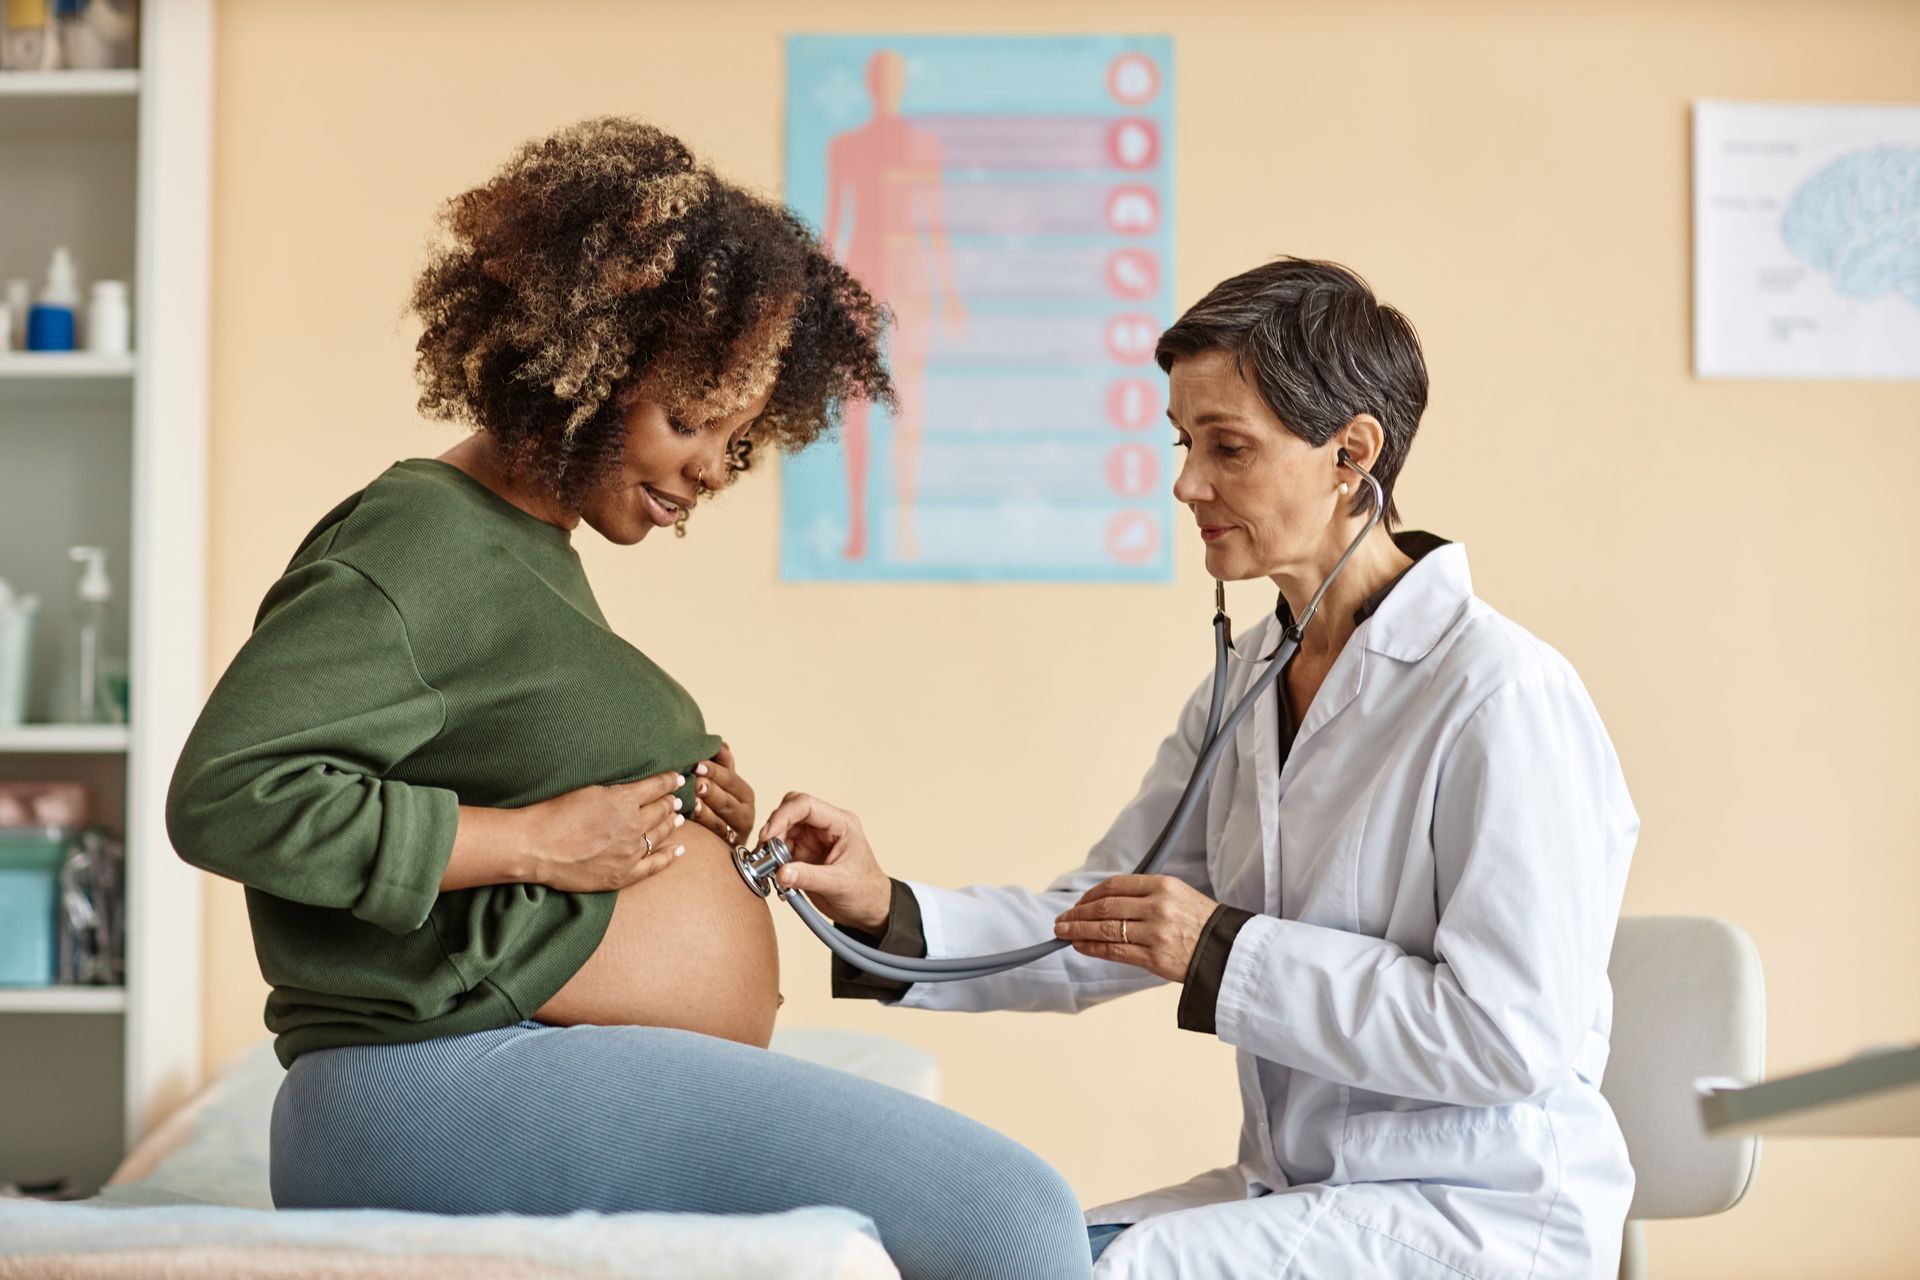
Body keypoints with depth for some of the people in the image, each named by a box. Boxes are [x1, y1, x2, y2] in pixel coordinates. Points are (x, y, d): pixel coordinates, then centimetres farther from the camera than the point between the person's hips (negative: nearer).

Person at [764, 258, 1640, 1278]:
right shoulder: (1245, 686, 10)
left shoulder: (1502, 696, -17)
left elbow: (1509, 1034, -21)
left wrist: (1226, 953, -18)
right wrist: (890, 915, -7)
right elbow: (1097, 936, 9)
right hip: (1297, 1192, 7)